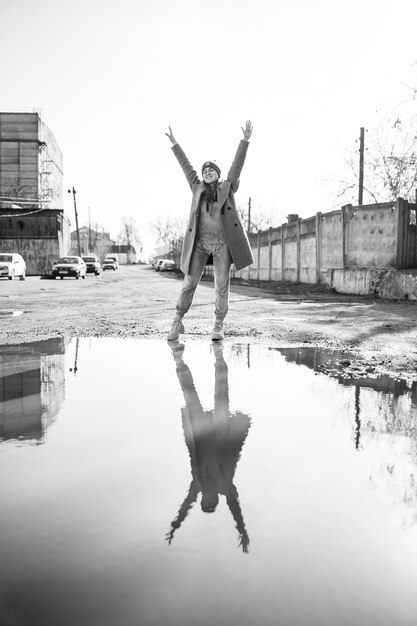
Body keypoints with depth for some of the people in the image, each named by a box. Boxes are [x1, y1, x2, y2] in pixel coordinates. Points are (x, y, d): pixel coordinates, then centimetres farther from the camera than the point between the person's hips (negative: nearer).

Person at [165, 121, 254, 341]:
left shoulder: (227, 187, 8)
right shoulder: (198, 188, 12)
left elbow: (237, 164, 0)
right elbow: (186, 166, 14)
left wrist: (245, 140, -8)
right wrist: (175, 144, 16)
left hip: (223, 243, -1)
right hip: (200, 243, 1)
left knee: (222, 285, 0)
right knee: (189, 282, 1)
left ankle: (218, 326, 9)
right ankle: (177, 323, 12)